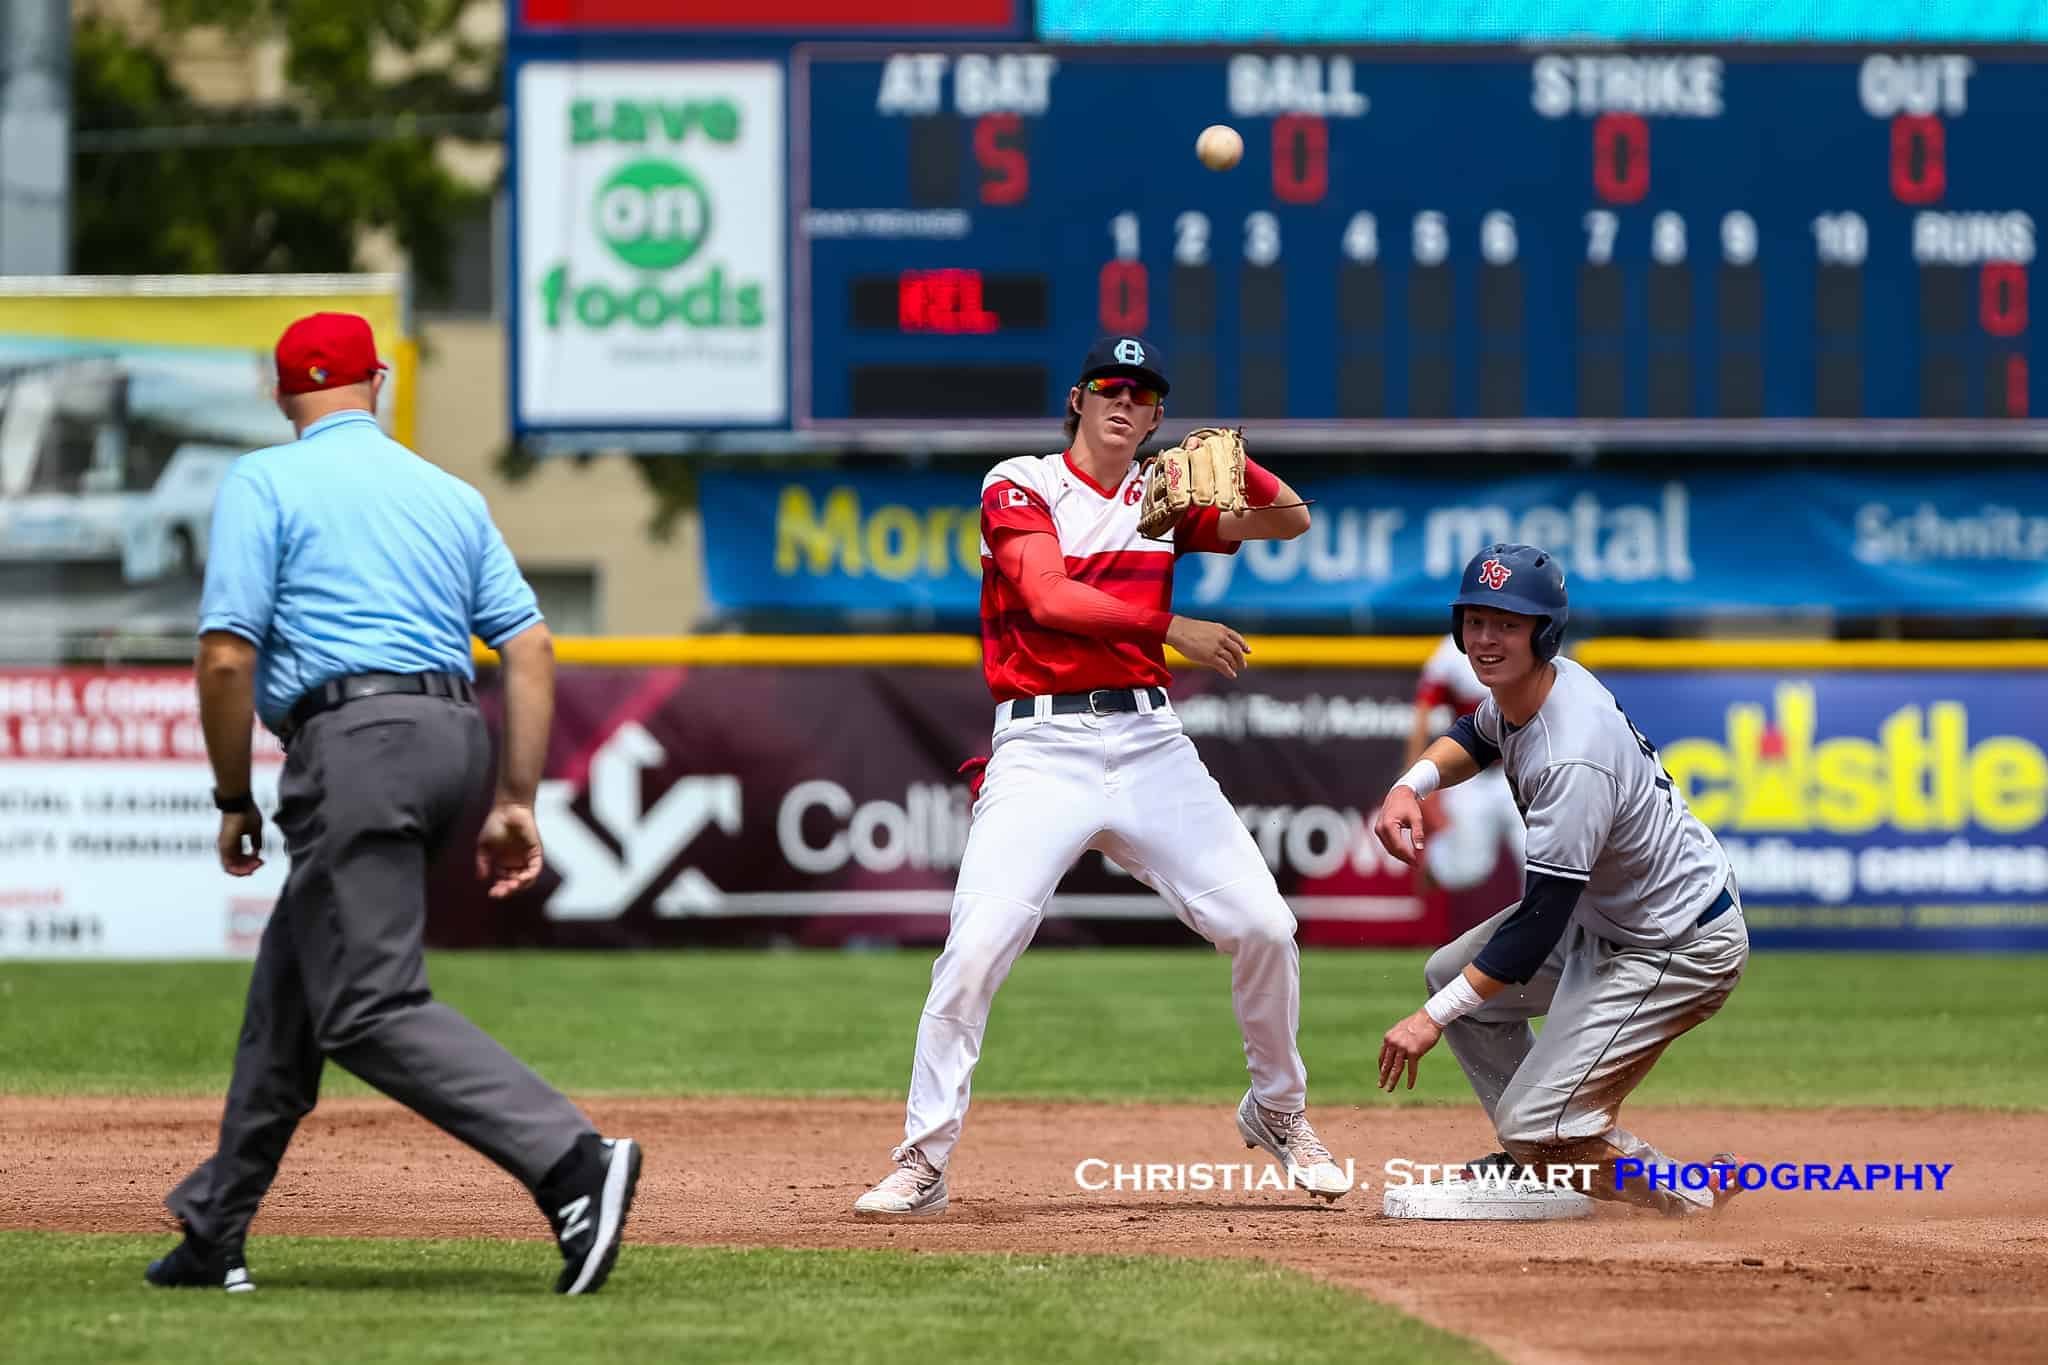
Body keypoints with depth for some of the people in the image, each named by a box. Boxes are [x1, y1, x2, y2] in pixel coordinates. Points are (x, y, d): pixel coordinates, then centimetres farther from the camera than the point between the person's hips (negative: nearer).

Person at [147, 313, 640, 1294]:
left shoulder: (265, 484, 2)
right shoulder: (453, 495, 19)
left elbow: (226, 658, -7)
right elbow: (530, 650, 11)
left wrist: (234, 800, 3)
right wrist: (516, 803, 11)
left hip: (354, 742, -8)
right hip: (456, 736, 8)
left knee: (369, 1007, -12)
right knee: (290, 985, 18)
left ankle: (572, 1162, -29)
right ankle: (214, 1233, 23)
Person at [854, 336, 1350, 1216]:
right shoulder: (1019, 487, 1)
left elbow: (1289, 521, 5)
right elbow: (1048, 596, -15)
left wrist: (1234, 465, -15)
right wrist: (1170, 628, -22)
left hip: (1152, 746, 4)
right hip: (1042, 750, -4)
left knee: (1261, 927, -3)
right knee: (976, 946, -17)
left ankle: (1278, 1112, 20)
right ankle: (922, 1165, -10)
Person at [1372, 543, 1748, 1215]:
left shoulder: (1571, 758, -33)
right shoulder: (1523, 686, -6)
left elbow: (1541, 922, -31)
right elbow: (1477, 735, 21)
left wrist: (1434, 1018, -29)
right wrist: (1412, 783, -1)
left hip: (1682, 950, -10)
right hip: (1606, 912, 10)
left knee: (1537, 1127, -13)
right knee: (1451, 973, 18)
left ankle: (1697, 1194, 3)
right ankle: (1538, 1163, 24)